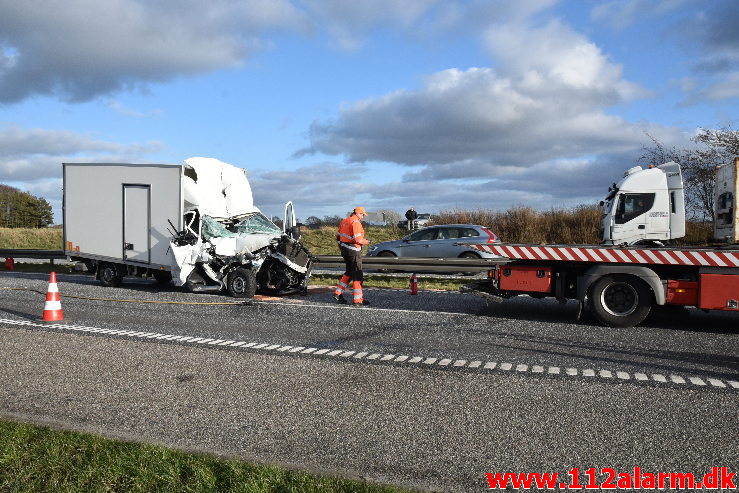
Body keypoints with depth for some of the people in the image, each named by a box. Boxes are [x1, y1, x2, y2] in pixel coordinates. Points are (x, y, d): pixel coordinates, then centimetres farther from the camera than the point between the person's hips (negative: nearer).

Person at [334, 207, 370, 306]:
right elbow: (357, 239, -23)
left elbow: (338, 236, 18)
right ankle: (358, 300, 3)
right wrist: (367, 241, -5)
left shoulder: (344, 221, 13)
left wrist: (341, 248, 25)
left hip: (344, 249, 9)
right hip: (353, 251, -9)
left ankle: (338, 293, 19)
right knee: (357, 275, -1)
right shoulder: (356, 222, -15)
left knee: (349, 272, 21)